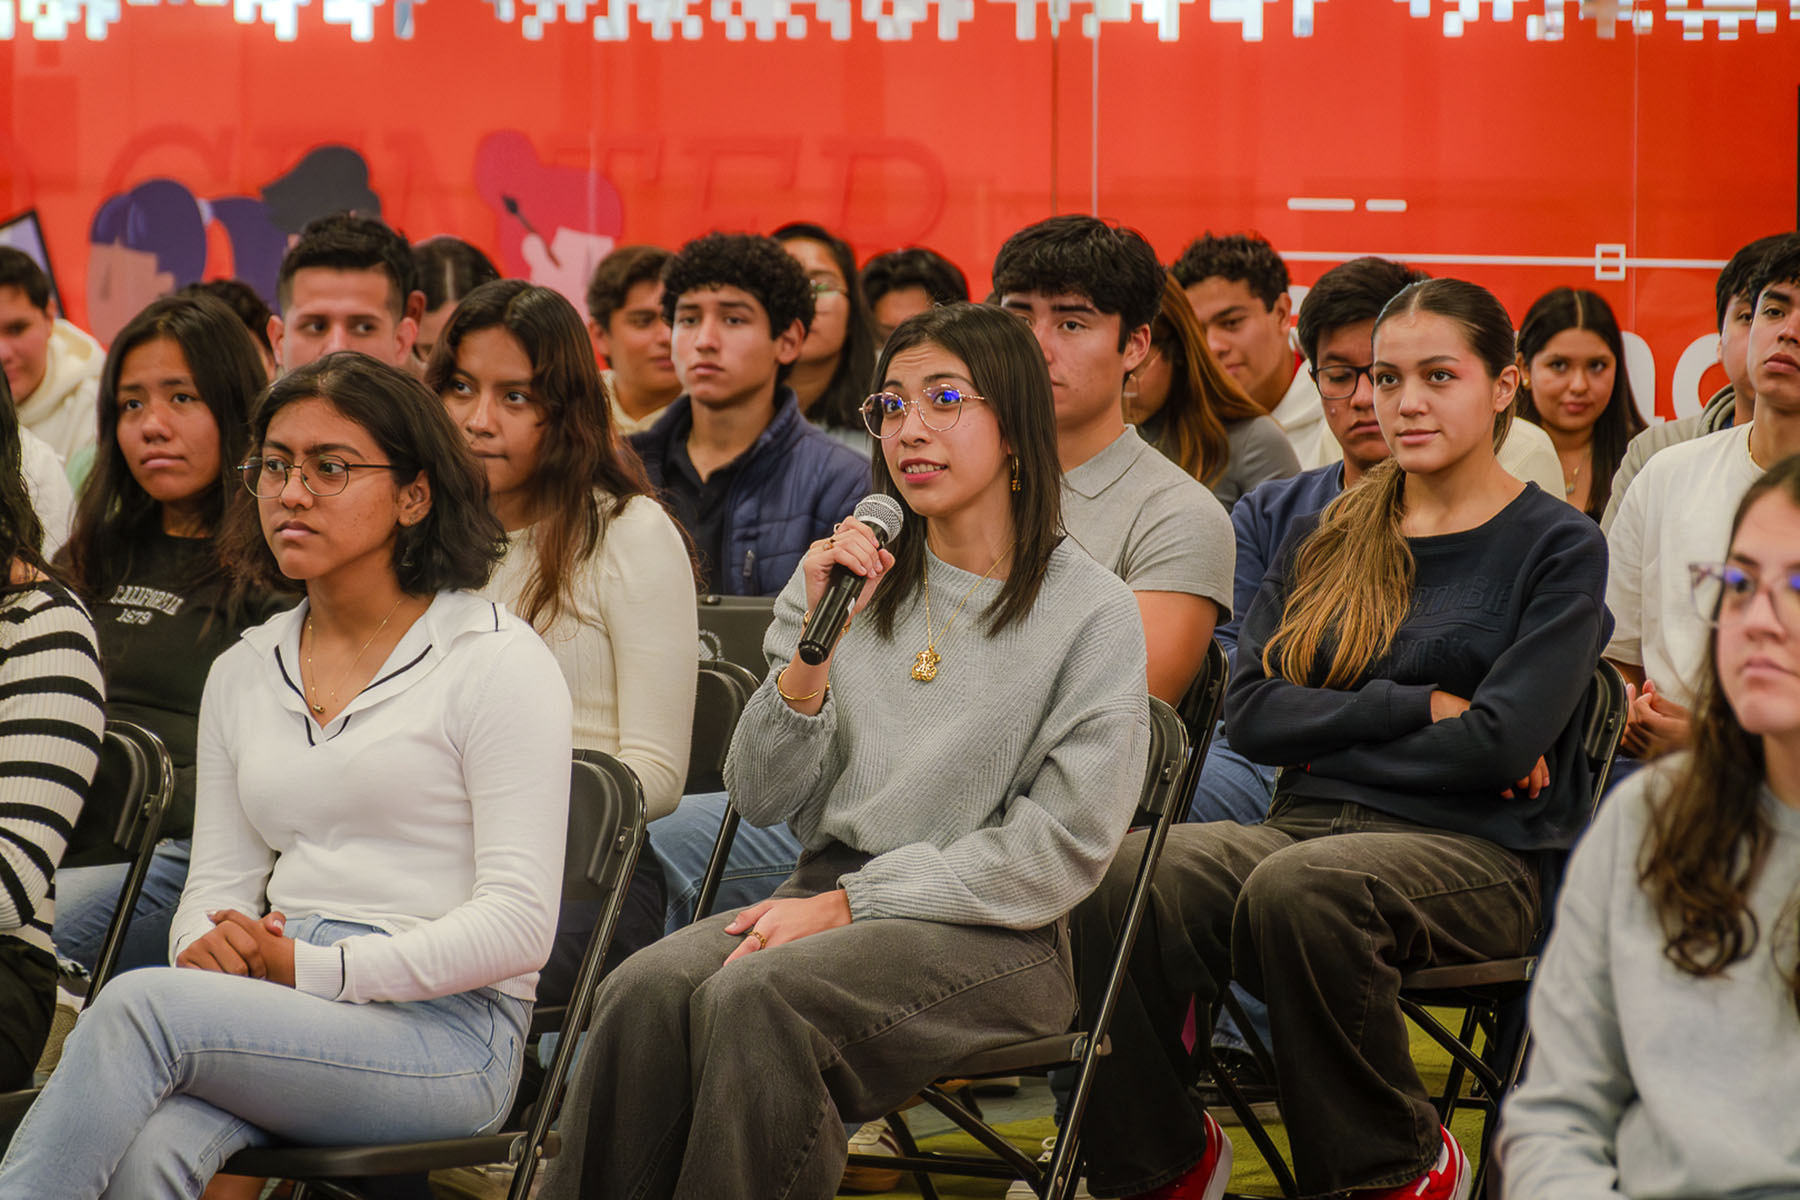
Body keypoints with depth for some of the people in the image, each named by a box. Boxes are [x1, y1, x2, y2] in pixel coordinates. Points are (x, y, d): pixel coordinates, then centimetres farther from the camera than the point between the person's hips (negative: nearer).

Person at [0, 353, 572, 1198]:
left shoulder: (495, 660, 1)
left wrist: (311, 968, -15)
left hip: (447, 1029, -4)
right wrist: (208, 950, -6)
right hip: (278, 1017, 4)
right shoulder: (242, 675, 20)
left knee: (139, 1005, -31)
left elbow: (518, 923, -7)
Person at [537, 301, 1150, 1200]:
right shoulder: (846, 576, 12)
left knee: (755, 996, -33)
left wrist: (848, 903, -11)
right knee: (646, 990, -27)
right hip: (830, 898, 4)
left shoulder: (1092, 610, -1)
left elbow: (1060, 849, -7)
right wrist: (814, 643, -7)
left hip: (991, 936, -4)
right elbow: (764, 799, 9)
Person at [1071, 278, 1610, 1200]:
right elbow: (1250, 711, 6)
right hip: (1310, 825, 4)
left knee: (1296, 887, -38)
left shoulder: (1559, 547, 4)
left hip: (1476, 855, -4)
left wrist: (1332, 733, -1)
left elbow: (1501, 743, -9)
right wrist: (1422, 708, -4)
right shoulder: (1328, 538, 19)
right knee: (1120, 873, -28)